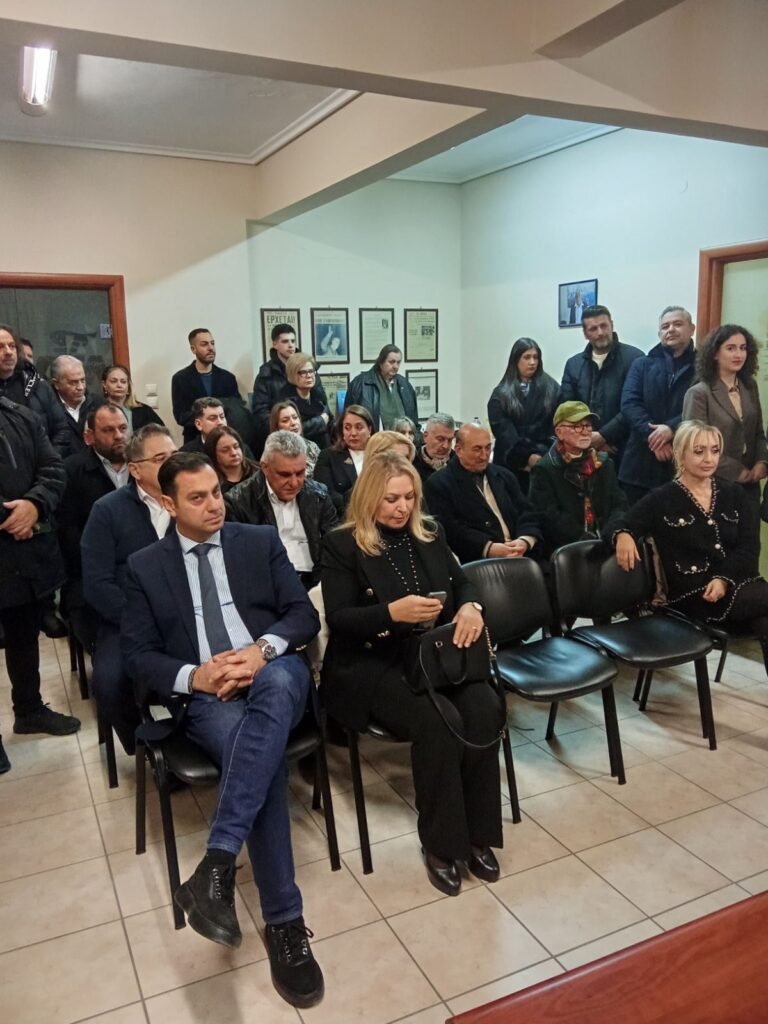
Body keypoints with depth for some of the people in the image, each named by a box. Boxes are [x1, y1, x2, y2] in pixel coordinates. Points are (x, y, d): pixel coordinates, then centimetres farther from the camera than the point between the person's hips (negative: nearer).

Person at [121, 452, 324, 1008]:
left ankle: (217, 863, -38)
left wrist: (262, 650, -16)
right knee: (267, 756, -32)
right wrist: (194, 676, -14)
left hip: (275, 673, 1)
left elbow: (305, 614, 5)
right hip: (206, 694, 0)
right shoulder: (145, 566, 10)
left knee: (278, 681, -38)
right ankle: (285, 922, -21)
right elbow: (138, 655, 6)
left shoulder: (261, 541, 11)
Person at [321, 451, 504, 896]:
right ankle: (441, 843, -8)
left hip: (433, 654, 5)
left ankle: (478, 834, -5)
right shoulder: (342, 544, -3)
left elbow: (462, 583, 14)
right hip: (370, 664, -5)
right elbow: (338, 619, -9)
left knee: (485, 708, -23)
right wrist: (392, 612, -27)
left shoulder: (430, 533, 12)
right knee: (438, 720, -29)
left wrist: (471, 607, -11)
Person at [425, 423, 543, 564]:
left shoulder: (504, 475, 19)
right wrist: (488, 548, -19)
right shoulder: (439, 484, 1)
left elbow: (528, 513, 12)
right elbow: (449, 530, -9)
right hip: (477, 561, -5)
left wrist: (525, 540, -8)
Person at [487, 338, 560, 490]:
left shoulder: (551, 388, 7)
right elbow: (504, 433, -5)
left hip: (544, 461, 1)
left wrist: (543, 455, -13)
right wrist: (528, 456, -15)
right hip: (511, 463, 0)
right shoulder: (501, 394, 4)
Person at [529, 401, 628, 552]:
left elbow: (619, 504, 9)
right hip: (566, 549, -4)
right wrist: (587, 541, -16)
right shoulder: (544, 469, 0)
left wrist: (610, 537, -10)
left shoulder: (604, 463, 16)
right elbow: (549, 518, -9)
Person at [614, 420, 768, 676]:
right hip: (694, 596, -4)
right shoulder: (662, 499, 1)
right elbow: (625, 525, -2)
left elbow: (744, 548, 8)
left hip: (737, 583, 4)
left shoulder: (733, 493, 13)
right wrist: (624, 535, -28)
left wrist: (724, 579, -11)